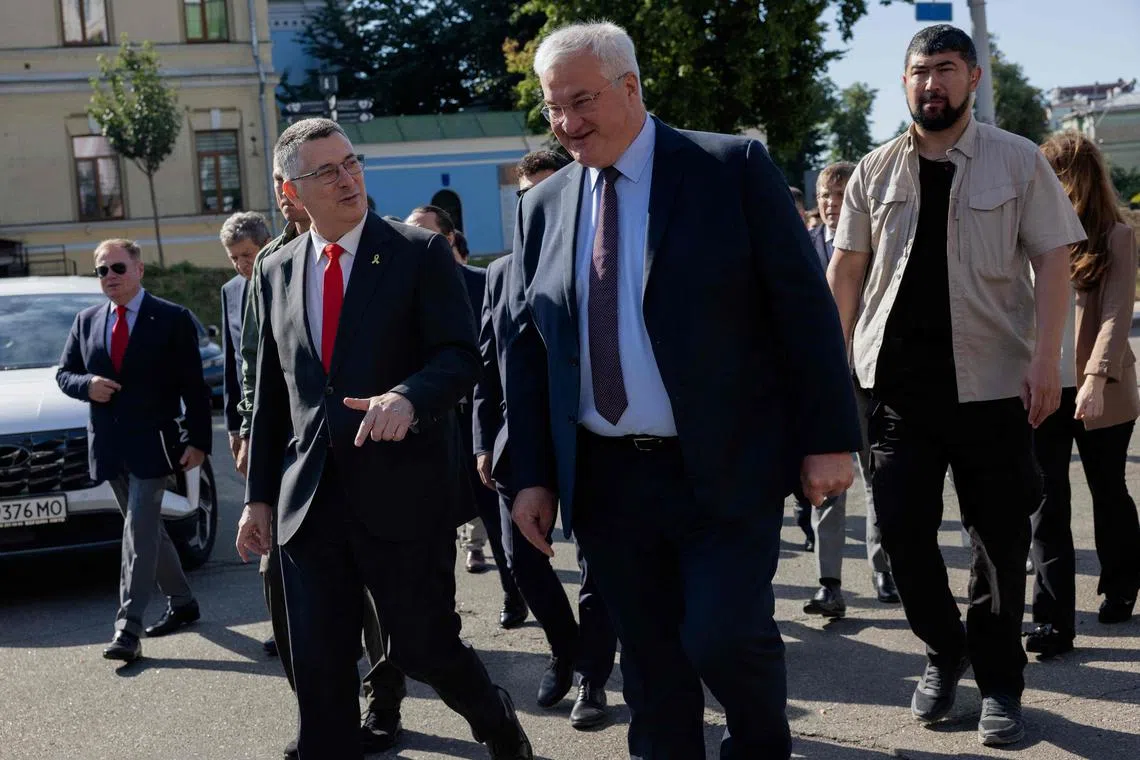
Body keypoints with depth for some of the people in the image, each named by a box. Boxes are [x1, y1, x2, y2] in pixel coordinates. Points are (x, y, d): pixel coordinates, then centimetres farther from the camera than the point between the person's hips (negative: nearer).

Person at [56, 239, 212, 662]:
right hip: (109, 447, 6)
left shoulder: (172, 320, -4)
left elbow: (194, 387, -5)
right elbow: (63, 373, 16)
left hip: (152, 443, -6)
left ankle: (128, 630, -11)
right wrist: (86, 384, -8)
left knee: (140, 531, -10)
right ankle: (182, 603, 29)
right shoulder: (86, 322, 11)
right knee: (146, 530, 14)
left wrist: (198, 441, -11)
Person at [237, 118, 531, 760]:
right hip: (310, 500, 4)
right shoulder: (278, 272, 12)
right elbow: (271, 394, 16)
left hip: (404, 490, -4)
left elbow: (461, 355, -9)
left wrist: (407, 397, -30)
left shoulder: (420, 252, -2)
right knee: (319, 670, 6)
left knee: (424, 647, 5)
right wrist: (260, 495, 13)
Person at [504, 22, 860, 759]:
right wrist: (532, 474, 5)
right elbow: (526, 347, 10)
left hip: (725, 468, -4)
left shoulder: (734, 167, -4)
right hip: (605, 478, 4)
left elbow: (804, 306, -5)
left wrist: (829, 438, -9)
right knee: (650, 663, 10)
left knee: (724, 636, -9)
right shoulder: (542, 206, 8)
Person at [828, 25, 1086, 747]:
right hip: (899, 380, 2)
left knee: (1000, 537, 5)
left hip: (993, 381, -2)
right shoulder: (876, 171, 7)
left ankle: (999, 683, 21)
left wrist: (1045, 357, -12)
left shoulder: (1019, 161, 0)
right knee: (902, 527, 2)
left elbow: (1052, 258, -3)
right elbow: (846, 269, 10)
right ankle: (944, 653, 26)